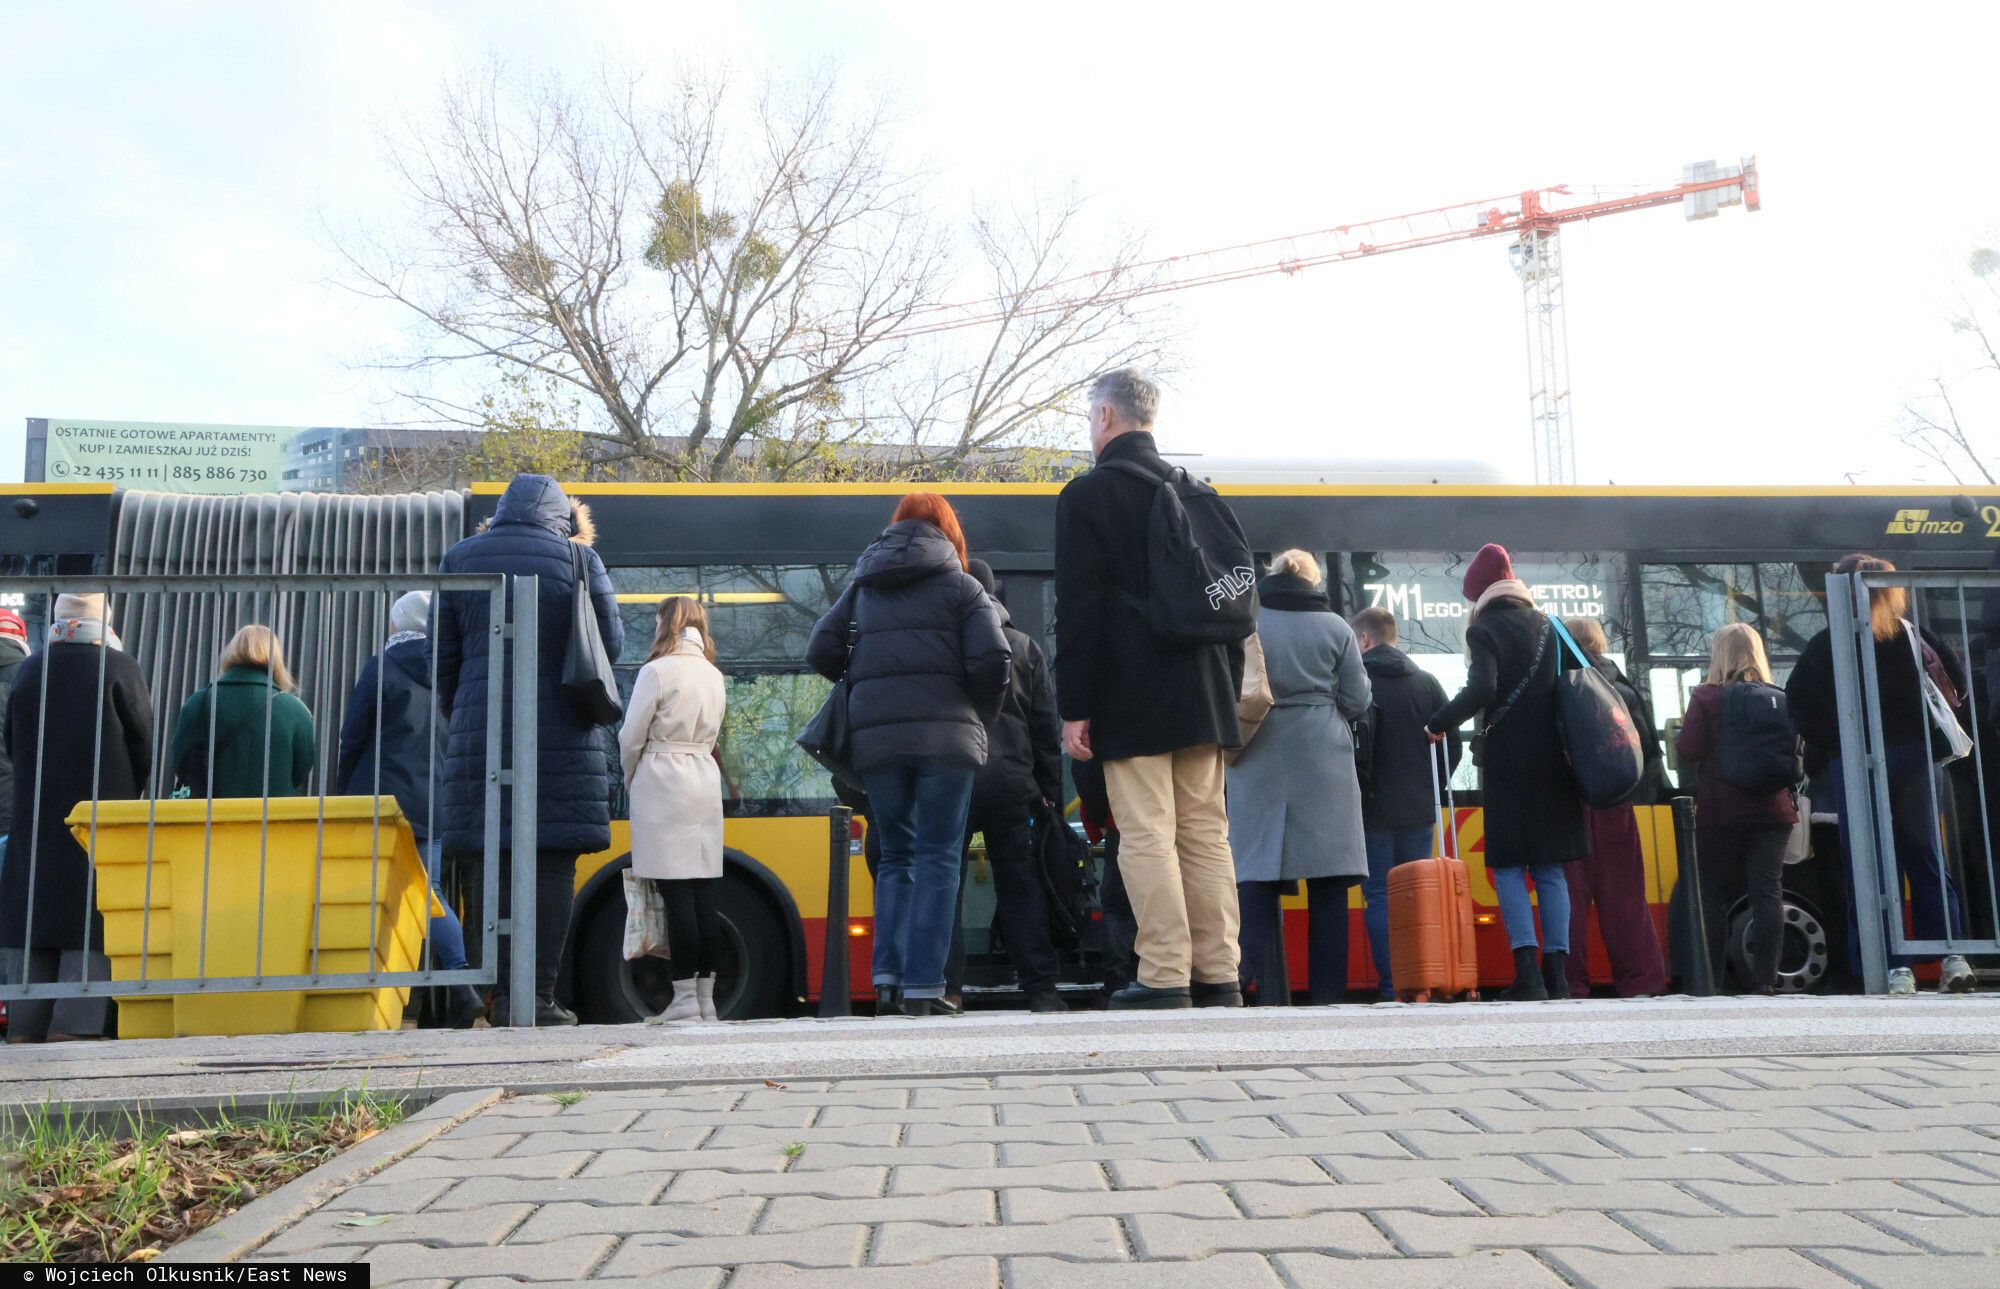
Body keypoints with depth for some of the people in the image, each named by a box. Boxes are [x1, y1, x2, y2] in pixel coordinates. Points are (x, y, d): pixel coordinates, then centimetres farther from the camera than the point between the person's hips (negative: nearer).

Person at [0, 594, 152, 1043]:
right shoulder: (121, 669, -7)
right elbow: (144, 747, -5)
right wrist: (129, 796, 10)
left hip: (36, 819, 4)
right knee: (92, 920, -1)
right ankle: (75, 1025, -5)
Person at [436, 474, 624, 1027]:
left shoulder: (459, 560, 10)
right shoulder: (577, 558, 1)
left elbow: (444, 657, 11)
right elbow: (611, 643, 4)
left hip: (480, 734, 3)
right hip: (562, 736, -3)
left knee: (494, 862, 6)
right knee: (552, 865, -1)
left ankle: (504, 996, 7)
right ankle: (540, 997, -1)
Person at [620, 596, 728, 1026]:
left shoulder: (658, 671, -6)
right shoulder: (714, 676, 13)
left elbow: (632, 737, -5)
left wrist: (631, 780, 11)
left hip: (662, 782, -6)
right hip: (705, 782, 6)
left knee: (677, 896, -6)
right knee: (705, 897, 6)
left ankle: (684, 1000, -4)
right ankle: (706, 998, 9)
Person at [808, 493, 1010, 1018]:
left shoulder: (862, 587, 17)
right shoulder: (959, 586, 5)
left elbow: (821, 654, 11)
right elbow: (992, 658, -6)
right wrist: (980, 714, 9)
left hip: (874, 735, 3)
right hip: (944, 733, -3)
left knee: (895, 856, 14)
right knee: (937, 858, 1)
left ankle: (887, 978, 5)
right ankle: (923, 986, -3)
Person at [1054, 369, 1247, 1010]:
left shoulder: (1087, 495, -3)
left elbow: (1077, 610, -9)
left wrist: (1074, 708, -6)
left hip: (1131, 700, -6)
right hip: (1202, 698, 6)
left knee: (1147, 837, -5)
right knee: (1206, 835, 7)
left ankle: (1164, 980, -6)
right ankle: (1219, 977, 10)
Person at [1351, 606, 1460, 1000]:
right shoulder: (1427, 682, 10)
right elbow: (1452, 742, 9)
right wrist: (1432, 790, 15)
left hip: (1374, 811, -5)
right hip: (1420, 811, 5)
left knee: (1379, 897, -1)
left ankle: (1392, 986, -4)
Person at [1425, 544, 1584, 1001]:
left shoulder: (1484, 630, -6)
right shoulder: (1547, 627, 12)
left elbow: (1480, 691, -19)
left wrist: (1438, 725, -6)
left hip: (1506, 761, -5)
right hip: (1551, 759, 5)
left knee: (1508, 865, -1)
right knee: (1550, 867, 7)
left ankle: (1527, 972, -10)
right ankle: (1556, 971, 4)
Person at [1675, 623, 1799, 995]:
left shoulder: (1705, 697, -7)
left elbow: (1687, 751, -11)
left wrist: (1679, 735, 8)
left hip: (1721, 812, -3)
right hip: (1772, 810, 3)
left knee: (1716, 895, 5)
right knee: (1767, 891, 2)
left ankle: (1710, 979, 6)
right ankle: (1765, 979, -2)